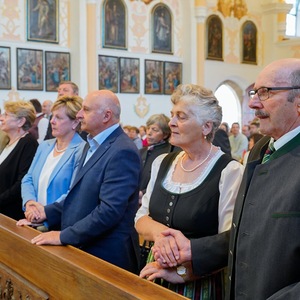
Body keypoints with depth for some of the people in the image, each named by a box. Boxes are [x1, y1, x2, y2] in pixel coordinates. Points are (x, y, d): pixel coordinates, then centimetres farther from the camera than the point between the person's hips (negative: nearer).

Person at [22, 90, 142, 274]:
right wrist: (48, 212, 4)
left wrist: (63, 236, -21)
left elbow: (110, 210, -25)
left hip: (106, 256, -8)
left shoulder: (122, 152, -19)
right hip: (82, 249, 8)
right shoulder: (93, 145, 12)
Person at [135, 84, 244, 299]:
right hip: (157, 277, 5)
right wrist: (159, 232, -17)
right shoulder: (162, 163, 3)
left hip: (202, 282, -5)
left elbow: (229, 242, -17)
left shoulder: (229, 171, -15)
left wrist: (181, 271, -20)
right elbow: (141, 218, 4)